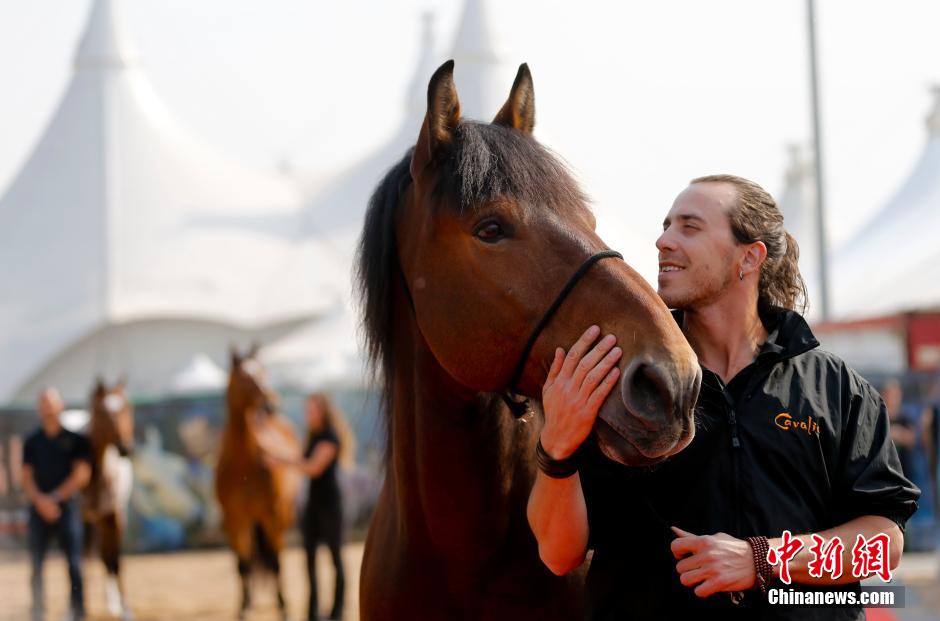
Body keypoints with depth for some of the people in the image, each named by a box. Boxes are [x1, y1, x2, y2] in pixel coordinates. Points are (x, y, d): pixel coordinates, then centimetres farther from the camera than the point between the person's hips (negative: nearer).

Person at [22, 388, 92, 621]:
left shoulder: (75, 440, 5)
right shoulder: (32, 442, 12)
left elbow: (82, 475, -3)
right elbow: (27, 477, 6)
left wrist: (55, 497, -10)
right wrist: (39, 500, -12)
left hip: (66, 507, -2)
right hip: (39, 510, 2)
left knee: (74, 563, -7)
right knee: (36, 564, 0)